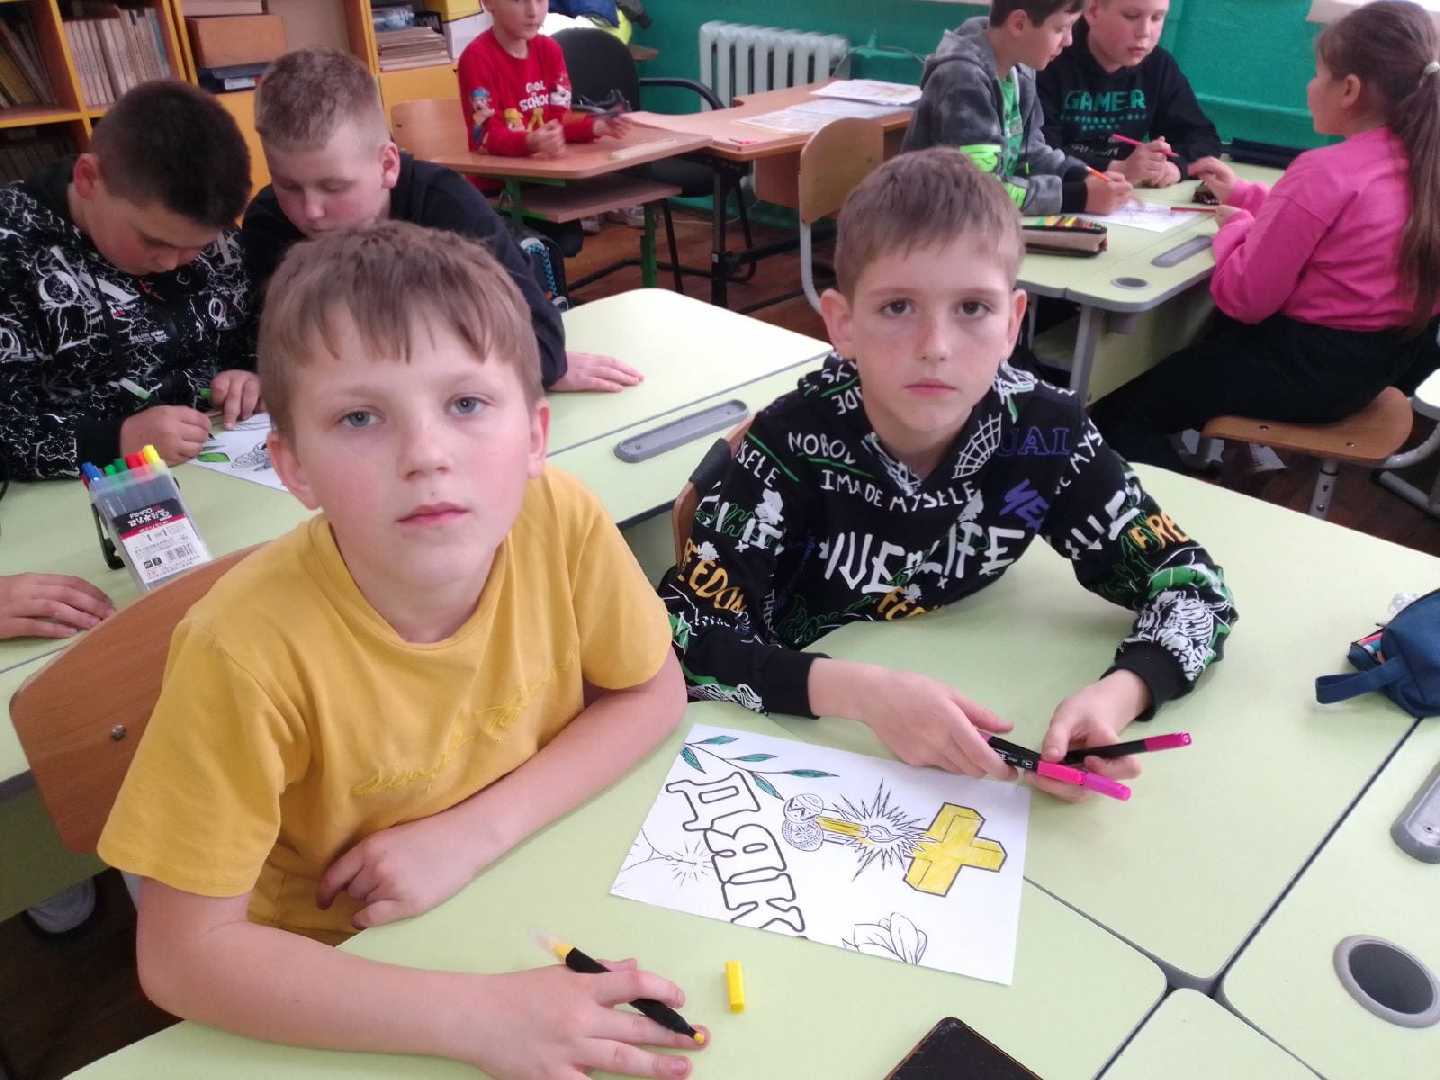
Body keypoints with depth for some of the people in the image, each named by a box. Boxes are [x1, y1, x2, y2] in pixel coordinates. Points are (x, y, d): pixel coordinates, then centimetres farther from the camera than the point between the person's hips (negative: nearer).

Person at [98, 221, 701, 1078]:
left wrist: (475, 831, -19)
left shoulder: (561, 519, -21)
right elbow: (185, 954, -20)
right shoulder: (251, 647, -28)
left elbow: (653, 694, -7)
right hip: (348, 975, -2)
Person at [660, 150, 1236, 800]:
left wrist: (1118, 696, -29)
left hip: (967, 757, 2)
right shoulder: (793, 445, -22)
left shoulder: (1044, 432, -14)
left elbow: (1192, 583, -9)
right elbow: (680, 639, -24)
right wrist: (859, 693, -38)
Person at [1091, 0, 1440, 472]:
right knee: (1214, 335, 36)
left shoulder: (1324, 170, -23)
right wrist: (1243, 195, 22)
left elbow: (1242, 299, -20)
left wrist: (1234, 226, -2)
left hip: (1305, 365, -10)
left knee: (1118, 414, -2)